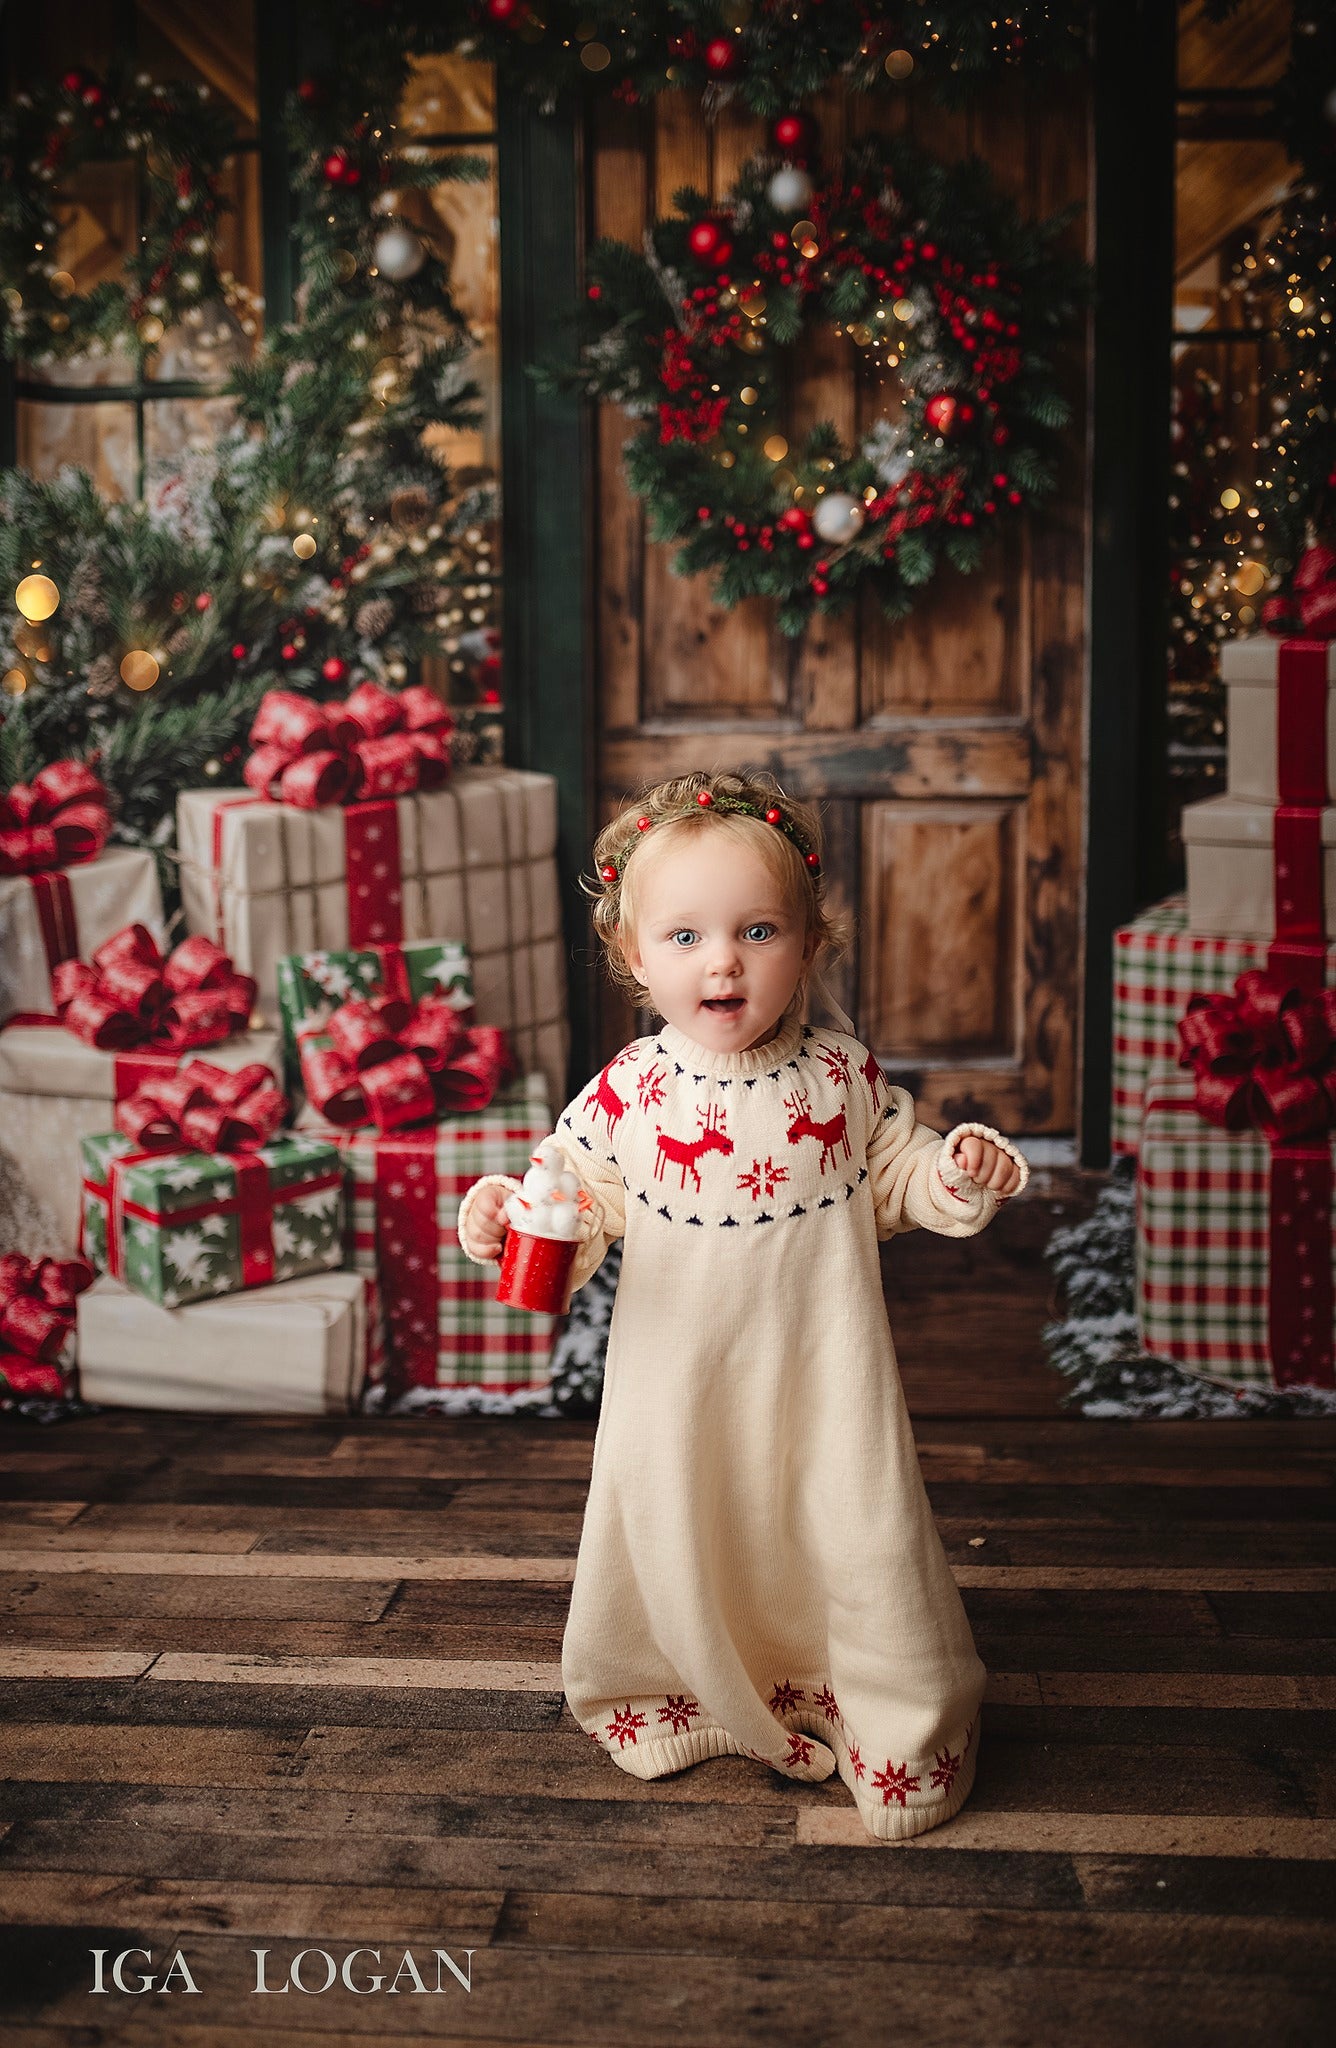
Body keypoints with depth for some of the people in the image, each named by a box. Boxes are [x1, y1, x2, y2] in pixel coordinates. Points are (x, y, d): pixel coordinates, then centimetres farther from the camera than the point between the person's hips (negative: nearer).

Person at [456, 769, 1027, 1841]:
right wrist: (507, 1217, -24)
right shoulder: (628, 1093, -10)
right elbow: (578, 1215, -4)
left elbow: (896, 1179, 8)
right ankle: (675, 1690, 44)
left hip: (822, 1382, 0)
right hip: (679, 1387, 0)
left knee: (858, 1538, 7)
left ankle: (901, 1717, 33)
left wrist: (961, 1177, -11)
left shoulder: (845, 1077, -6)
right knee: (674, 1539, 13)